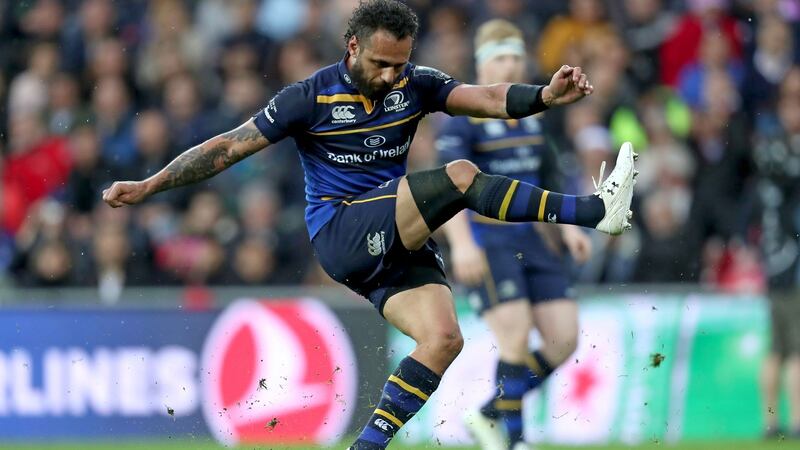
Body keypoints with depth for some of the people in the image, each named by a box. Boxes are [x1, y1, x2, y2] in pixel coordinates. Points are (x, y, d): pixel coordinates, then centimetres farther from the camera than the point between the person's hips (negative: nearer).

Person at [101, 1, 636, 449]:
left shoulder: (415, 85, 5)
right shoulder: (311, 97, -5)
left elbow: (489, 98, -8)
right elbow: (228, 147, -3)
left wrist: (546, 95, -28)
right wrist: (147, 187, -7)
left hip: (395, 243, 6)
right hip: (340, 233, -6)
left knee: (443, 339, -18)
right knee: (459, 177, -24)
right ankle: (594, 211, -24)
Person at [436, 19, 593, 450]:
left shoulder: (530, 116, 14)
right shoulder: (463, 119, -8)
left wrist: (568, 227, 12)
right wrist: (461, 244, -31)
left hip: (533, 239, 7)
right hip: (486, 241, -7)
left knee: (564, 338, -1)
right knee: (516, 338, -15)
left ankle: (490, 414, 15)